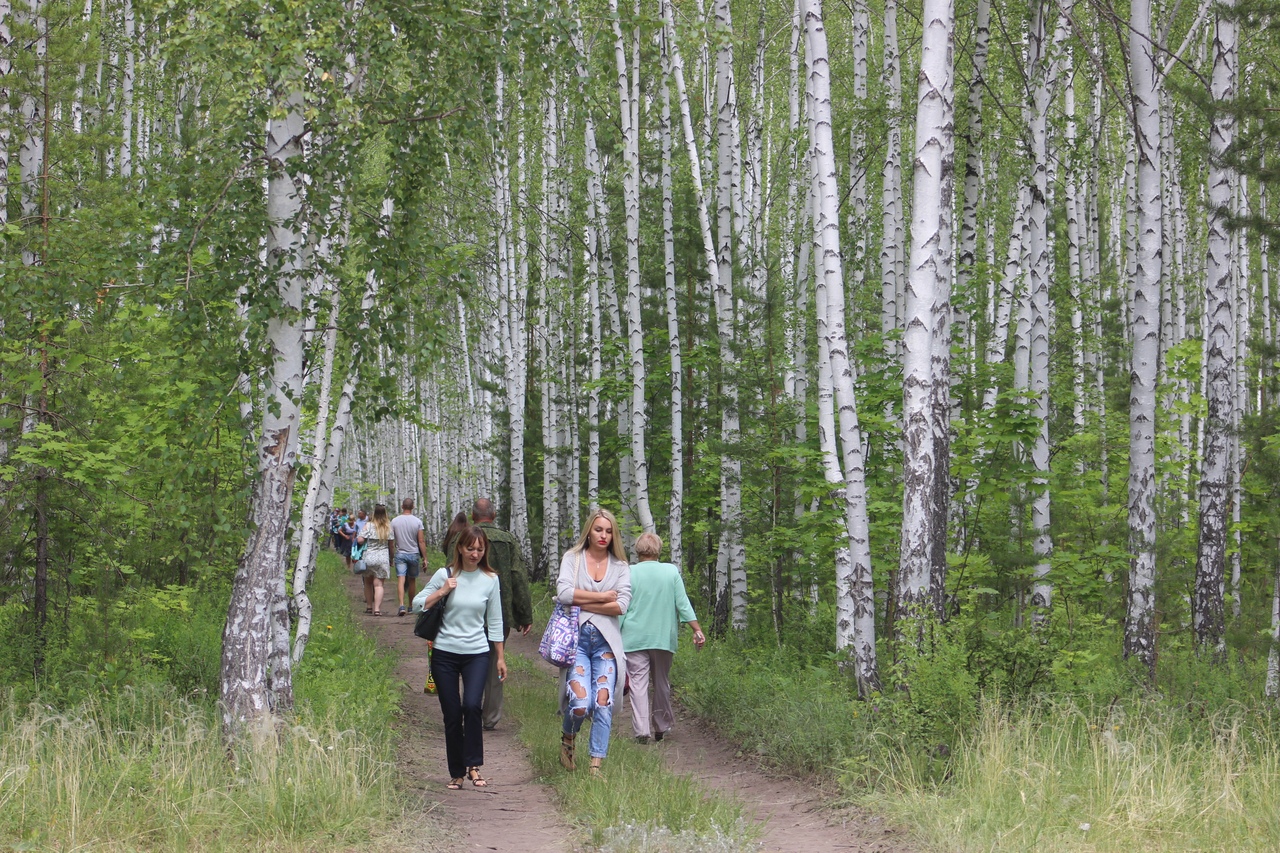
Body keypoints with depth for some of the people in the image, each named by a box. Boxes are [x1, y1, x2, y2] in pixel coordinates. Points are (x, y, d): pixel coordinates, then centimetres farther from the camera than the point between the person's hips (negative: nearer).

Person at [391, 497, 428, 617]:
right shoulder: (417, 522, -6)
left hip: (400, 554, -1)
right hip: (414, 554, 1)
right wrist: (425, 558, -1)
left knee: (401, 579, -7)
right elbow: (421, 541, -7)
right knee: (412, 580, 14)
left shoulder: (394, 521, -3)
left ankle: (402, 605, -24)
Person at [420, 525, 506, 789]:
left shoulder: (490, 579, 3)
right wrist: (442, 592, -14)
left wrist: (500, 657, 11)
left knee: (472, 705, -21)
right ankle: (456, 773, 13)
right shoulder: (445, 575, 0)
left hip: (477, 652, 0)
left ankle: (473, 766, -9)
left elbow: (494, 621, 10)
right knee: (452, 714, 1)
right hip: (445, 652, 0)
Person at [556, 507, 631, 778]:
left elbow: (621, 605, -3)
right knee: (580, 704, -14)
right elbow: (564, 592, -10)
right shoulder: (572, 558, 7)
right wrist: (602, 597, -7)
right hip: (576, 638, -2)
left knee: (603, 703, -7)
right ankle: (567, 739, 19)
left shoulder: (620, 566, 11)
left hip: (606, 641, 2)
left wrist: (582, 602, -7)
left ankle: (596, 766, 0)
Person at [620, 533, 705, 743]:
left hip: (634, 638, -2)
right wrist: (697, 630, 1)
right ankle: (662, 728, 23)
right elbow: (683, 603, -1)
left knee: (638, 683, -4)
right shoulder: (672, 571, 1)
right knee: (662, 683, 14)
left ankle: (641, 730, -14)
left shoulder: (629, 573, -3)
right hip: (664, 637, 2)